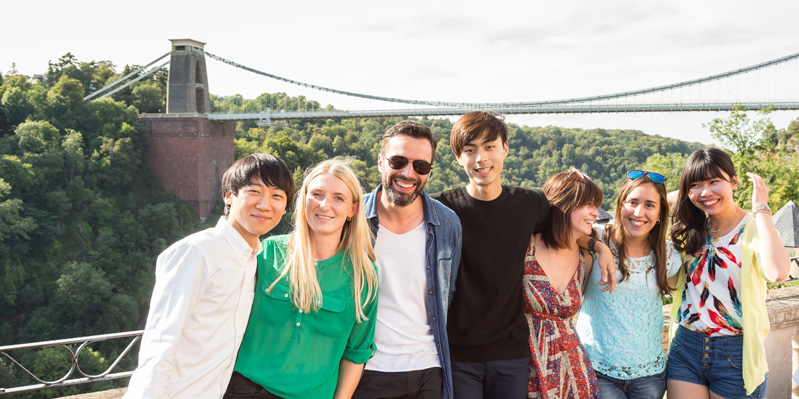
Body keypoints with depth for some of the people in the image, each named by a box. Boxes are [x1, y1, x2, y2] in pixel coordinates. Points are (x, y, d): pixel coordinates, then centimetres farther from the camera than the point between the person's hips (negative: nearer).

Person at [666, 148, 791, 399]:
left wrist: (760, 209, -20)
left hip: (737, 356, -3)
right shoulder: (691, 230, 5)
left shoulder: (754, 227, -8)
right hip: (685, 349, 4)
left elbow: (777, 272, -29)